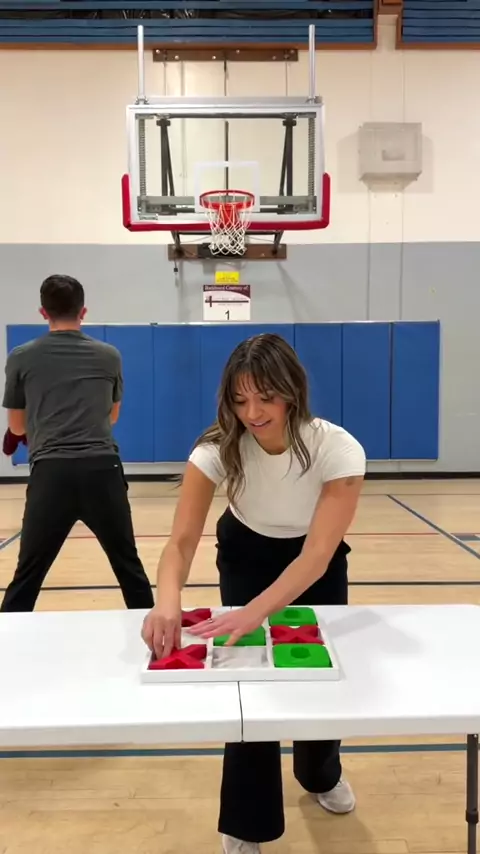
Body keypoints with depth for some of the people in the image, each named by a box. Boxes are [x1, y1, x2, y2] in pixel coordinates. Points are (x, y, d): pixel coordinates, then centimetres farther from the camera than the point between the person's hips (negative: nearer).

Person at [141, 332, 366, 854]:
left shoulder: (338, 450, -34)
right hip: (246, 554, 0)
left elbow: (317, 556, -39)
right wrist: (168, 601, -55)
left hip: (316, 561, 0)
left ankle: (321, 773, 42)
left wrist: (254, 612, -54)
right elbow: (182, 540, -34)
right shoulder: (218, 448, -31)